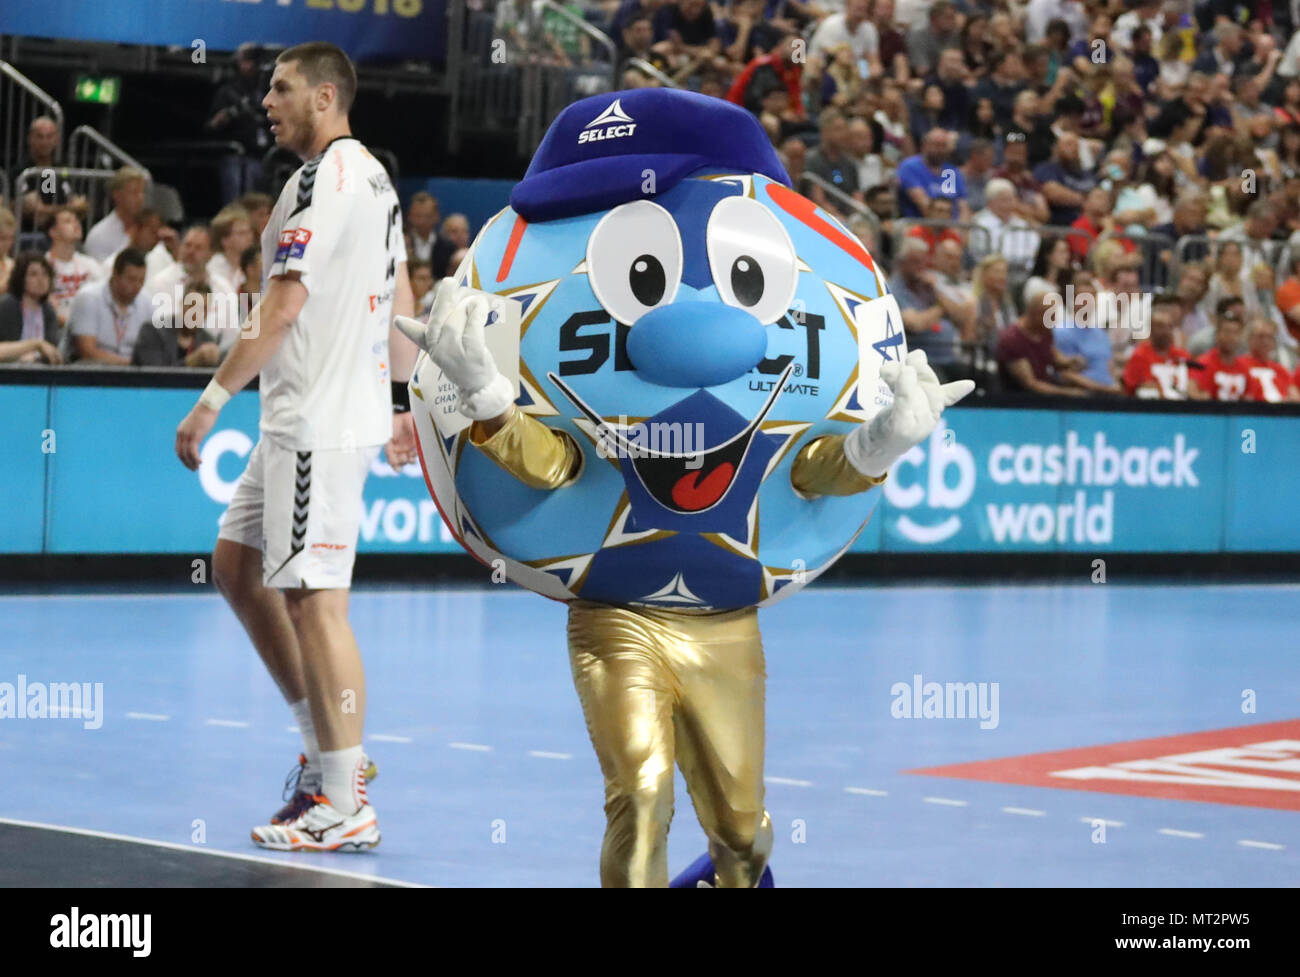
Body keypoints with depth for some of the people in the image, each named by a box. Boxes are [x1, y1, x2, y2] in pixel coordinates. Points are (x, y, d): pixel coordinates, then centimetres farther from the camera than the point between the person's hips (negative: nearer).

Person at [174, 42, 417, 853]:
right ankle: (330, 752, 19)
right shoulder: (373, 176, 16)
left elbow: (280, 312, -19)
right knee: (237, 567, 17)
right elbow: (403, 310, 21)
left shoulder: (322, 180, -14)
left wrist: (213, 401, -16)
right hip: (304, 419, 11)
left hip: (319, 424, -11)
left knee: (315, 601, -8)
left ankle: (345, 807, -5)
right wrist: (408, 410, 26)